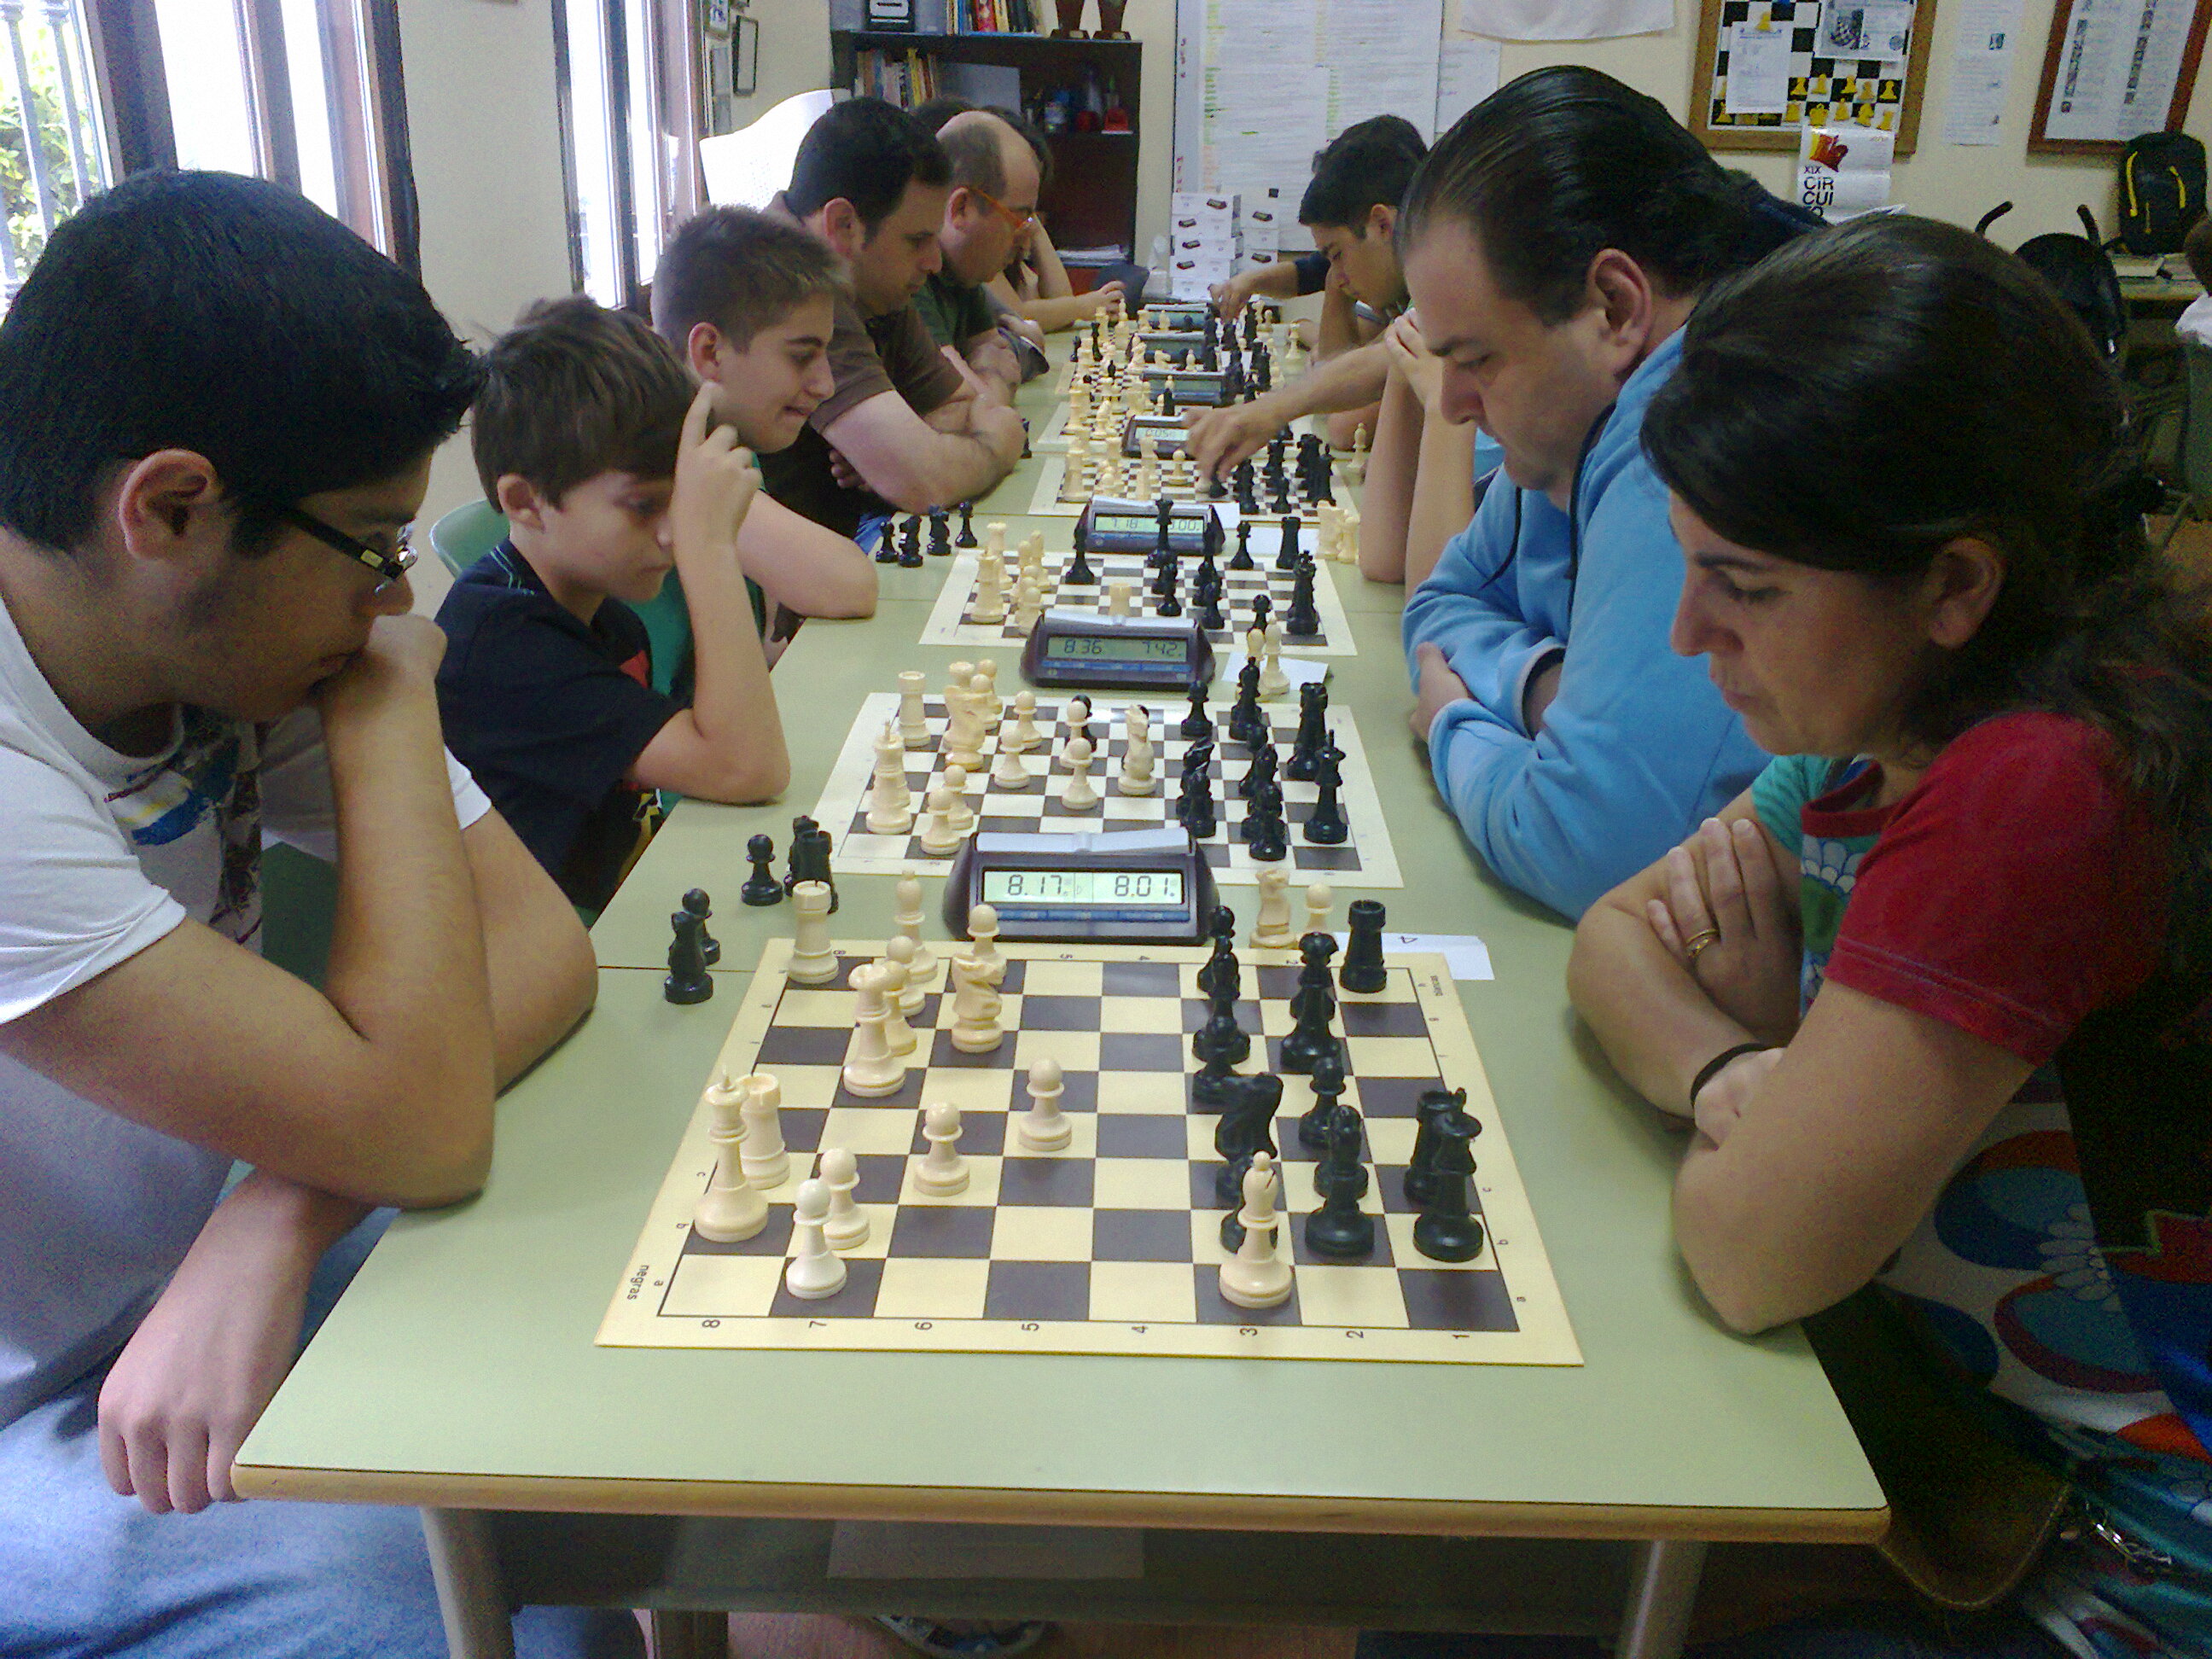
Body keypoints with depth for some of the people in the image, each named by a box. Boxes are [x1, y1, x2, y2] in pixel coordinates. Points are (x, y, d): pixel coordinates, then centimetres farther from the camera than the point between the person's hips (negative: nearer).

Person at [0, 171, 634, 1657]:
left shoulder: (238, 644, -10)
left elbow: (541, 944, -12)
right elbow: (422, 1130, -33)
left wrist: (282, 1215, -27)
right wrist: (389, 704, -24)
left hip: (179, 1300, 6)